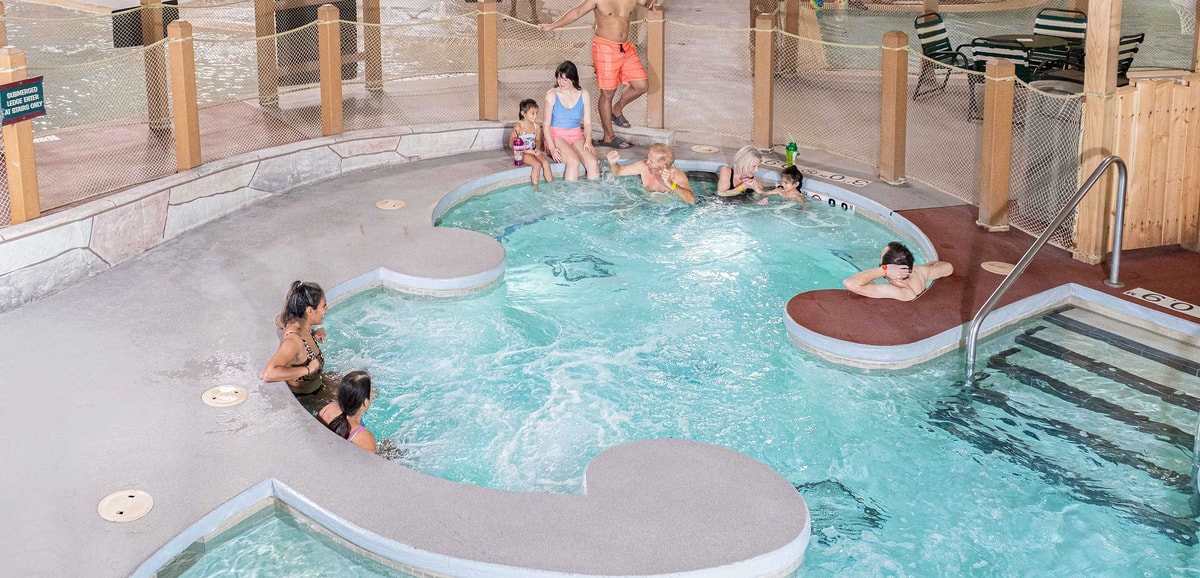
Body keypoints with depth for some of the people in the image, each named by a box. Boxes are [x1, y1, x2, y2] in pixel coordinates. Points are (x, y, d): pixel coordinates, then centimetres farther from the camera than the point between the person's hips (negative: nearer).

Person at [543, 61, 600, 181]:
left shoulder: (583, 95, 4)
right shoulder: (552, 95, -3)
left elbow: (587, 122, 5)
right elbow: (547, 124, -5)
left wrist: (588, 141, -15)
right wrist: (552, 147, -18)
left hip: (576, 136, 3)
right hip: (556, 136, -3)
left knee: (593, 164, -25)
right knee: (573, 162, -33)